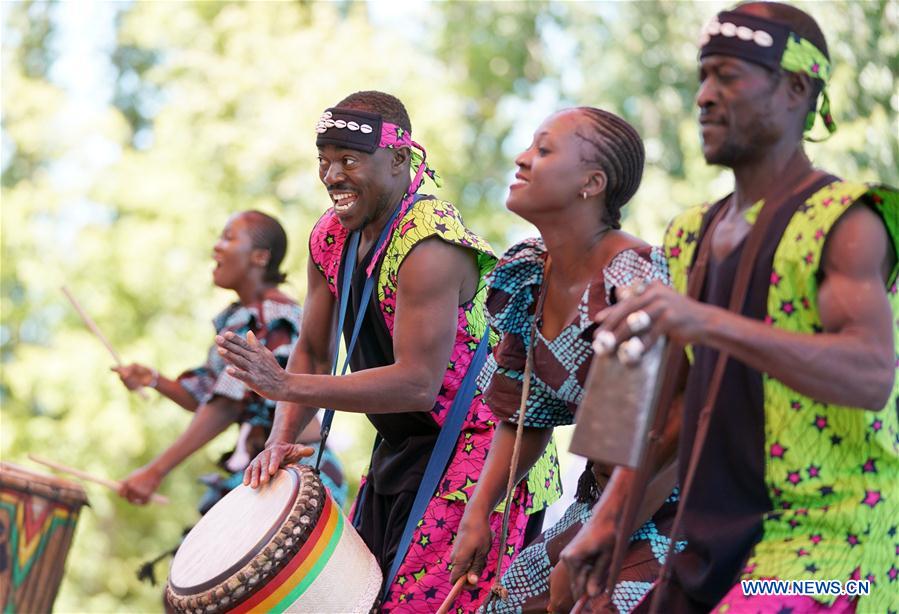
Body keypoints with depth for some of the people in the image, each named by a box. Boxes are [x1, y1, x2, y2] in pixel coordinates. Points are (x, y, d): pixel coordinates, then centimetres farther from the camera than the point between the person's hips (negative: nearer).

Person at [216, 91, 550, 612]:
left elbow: (418, 384, -30)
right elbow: (314, 351, 11)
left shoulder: (429, 247, -24)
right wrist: (282, 440, -6)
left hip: (473, 454, -9)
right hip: (400, 449, 9)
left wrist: (284, 385, -31)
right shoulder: (332, 237, 4)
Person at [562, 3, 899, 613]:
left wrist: (711, 323, -34)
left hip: (827, 536, -8)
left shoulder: (846, 222, -9)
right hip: (716, 541, 8)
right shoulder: (695, 235, 15)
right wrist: (612, 518, 13)